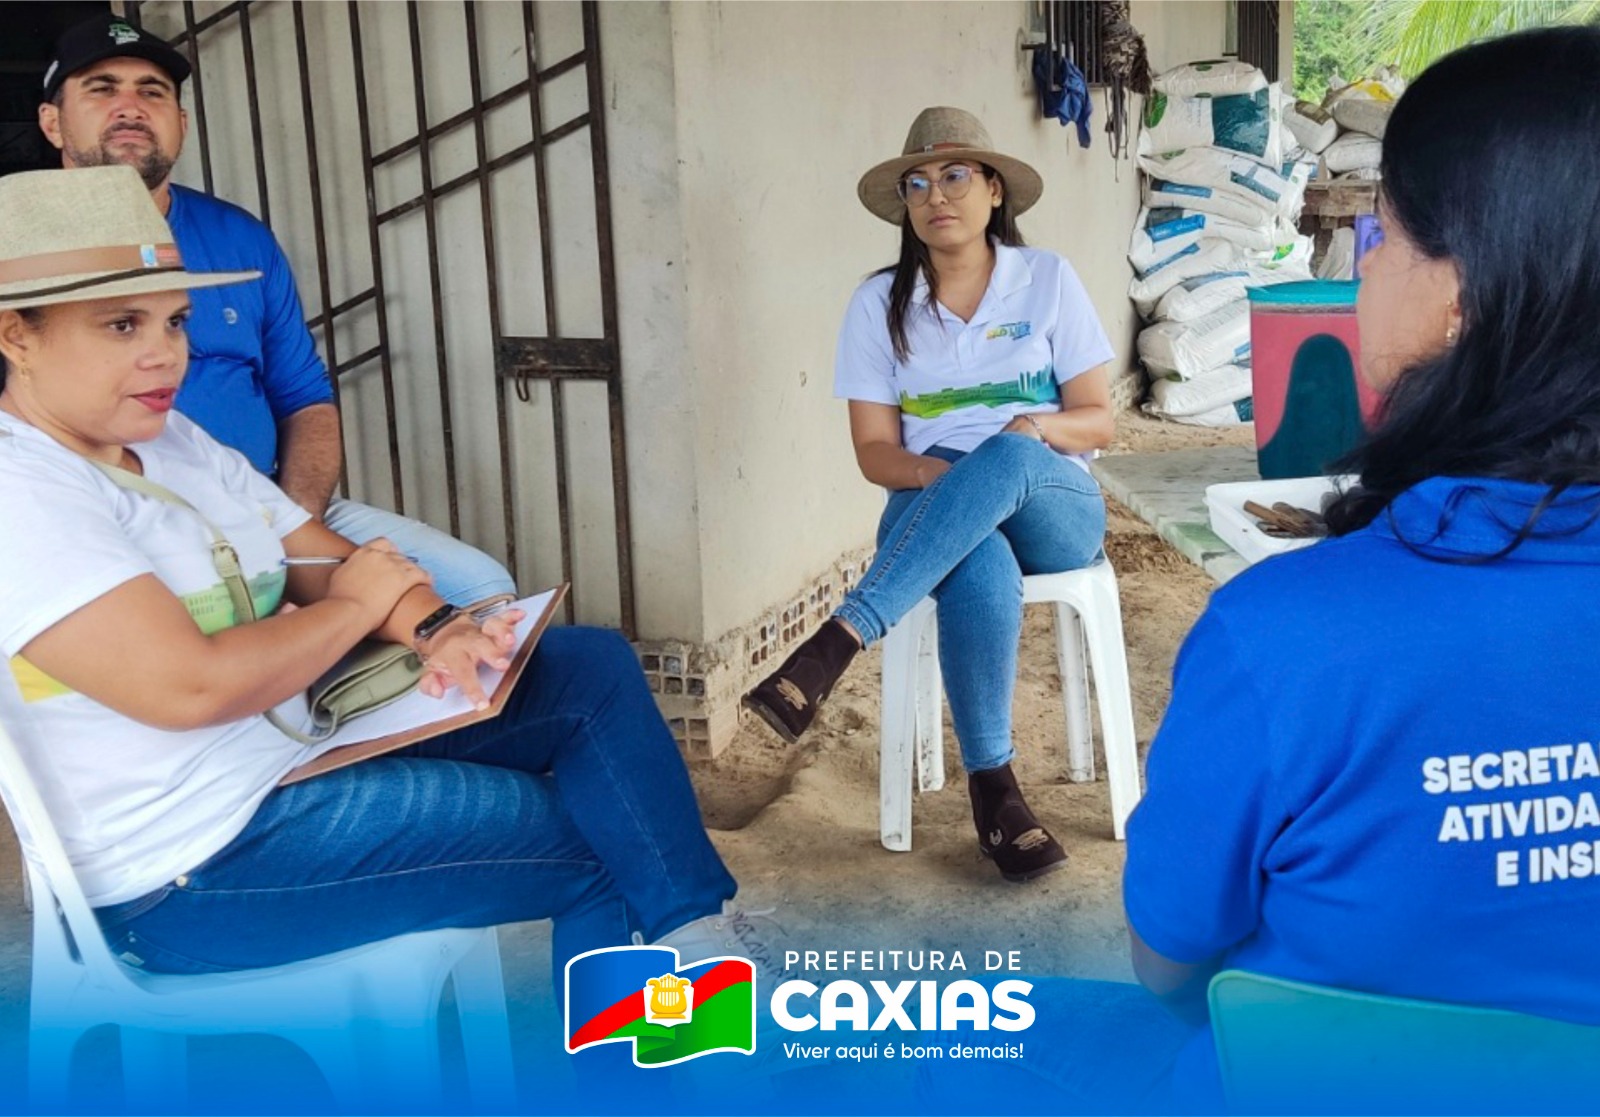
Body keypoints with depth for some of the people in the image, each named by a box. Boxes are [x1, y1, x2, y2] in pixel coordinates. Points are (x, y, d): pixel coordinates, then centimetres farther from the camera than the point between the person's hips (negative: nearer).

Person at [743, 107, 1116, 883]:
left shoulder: (1047, 280, 3)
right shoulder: (880, 303, 4)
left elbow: (1099, 421, 3)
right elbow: (875, 452, 0)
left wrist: (1044, 425, -21)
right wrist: (942, 475, -21)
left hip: (1053, 507, 1)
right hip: (935, 515, 0)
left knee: (1009, 456, -38)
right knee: (981, 574, -38)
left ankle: (834, 645, -41)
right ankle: (992, 788, -24)